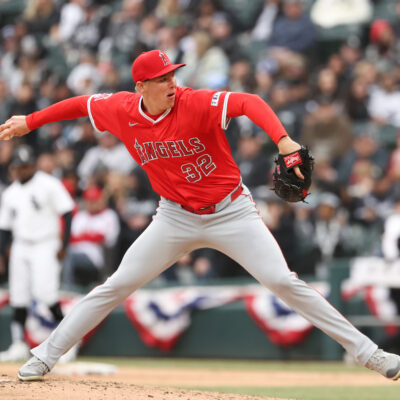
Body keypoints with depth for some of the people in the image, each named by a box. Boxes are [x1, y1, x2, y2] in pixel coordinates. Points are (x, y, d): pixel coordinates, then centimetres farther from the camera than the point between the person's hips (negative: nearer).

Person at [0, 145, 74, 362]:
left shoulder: (48, 185, -4)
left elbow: (67, 213, -7)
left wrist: (63, 244, -14)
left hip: (45, 246, -6)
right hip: (20, 248, 6)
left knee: (44, 292, -19)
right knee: (18, 297, 1)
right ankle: (19, 345, 4)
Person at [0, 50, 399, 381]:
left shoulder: (197, 103, -22)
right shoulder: (123, 111, -9)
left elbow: (249, 102, -36)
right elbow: (83, 103, 10)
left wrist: (283, 140, -53)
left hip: (231, 213, -3)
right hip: (176, 218, 3)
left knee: (284, 282, -11)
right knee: (116, 286, 1)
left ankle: (366, 352, -5)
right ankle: (45, 355, 12)